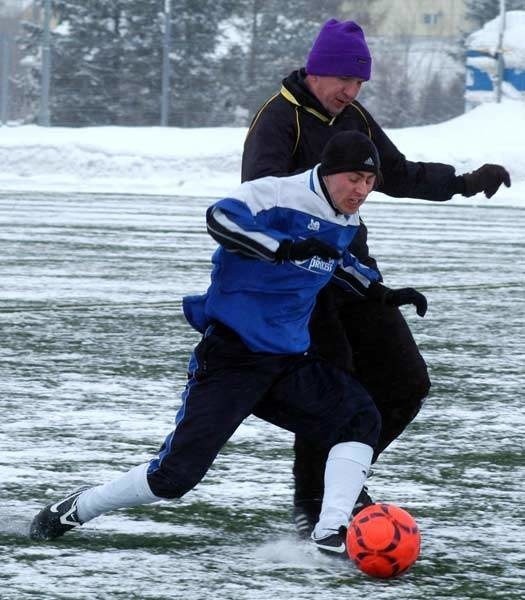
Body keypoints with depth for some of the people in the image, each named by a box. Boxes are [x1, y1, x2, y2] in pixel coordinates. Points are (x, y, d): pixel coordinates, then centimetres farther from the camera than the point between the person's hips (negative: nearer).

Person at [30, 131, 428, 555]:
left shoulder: (346, 222, 10)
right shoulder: (279, 195, -15)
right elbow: (220, 218, -33)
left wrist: (379, 292, 24)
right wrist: (285, 248, -40)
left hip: (290, 359, 7)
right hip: (231, 356, -7)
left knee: (361, 420, -13)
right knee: (178, 473, -10)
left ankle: (331, 534, -17)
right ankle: (74, 511, 10)